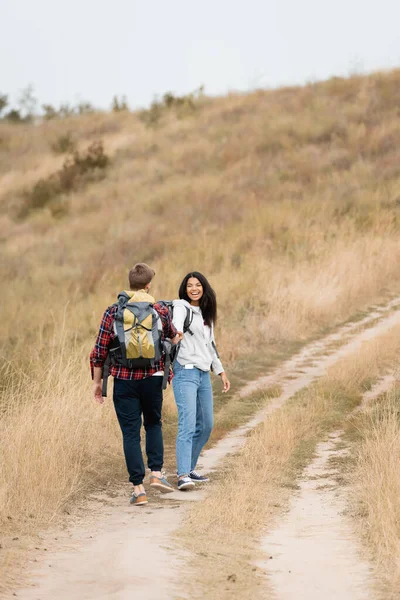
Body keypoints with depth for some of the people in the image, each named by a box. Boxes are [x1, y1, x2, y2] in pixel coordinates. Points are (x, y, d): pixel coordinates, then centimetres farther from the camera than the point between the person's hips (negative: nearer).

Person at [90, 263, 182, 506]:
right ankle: (156, 473, 8)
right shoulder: (161, 311, 1)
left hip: (124, 379, -1)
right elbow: (173, 337, 22)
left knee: (131, 433, 4)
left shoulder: (113, 312, -2)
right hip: (153, 378, 1)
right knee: (154, 424, 23)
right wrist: (177, 338, 46)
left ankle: (138, 488, 0)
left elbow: (100, 349, -2)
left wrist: (97, 381, 8)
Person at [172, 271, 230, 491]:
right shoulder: (181, 307, -5)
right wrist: (176, 332, -52)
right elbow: (176, 324, -29)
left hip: (204, 374, 8)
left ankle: (189, 469, 24)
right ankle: (183, 476, -25)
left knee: (205, 426, 12)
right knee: (187, 424, -18)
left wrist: (221, 371, 26)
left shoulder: (206, 313, 18)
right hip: (185, 372, -8)